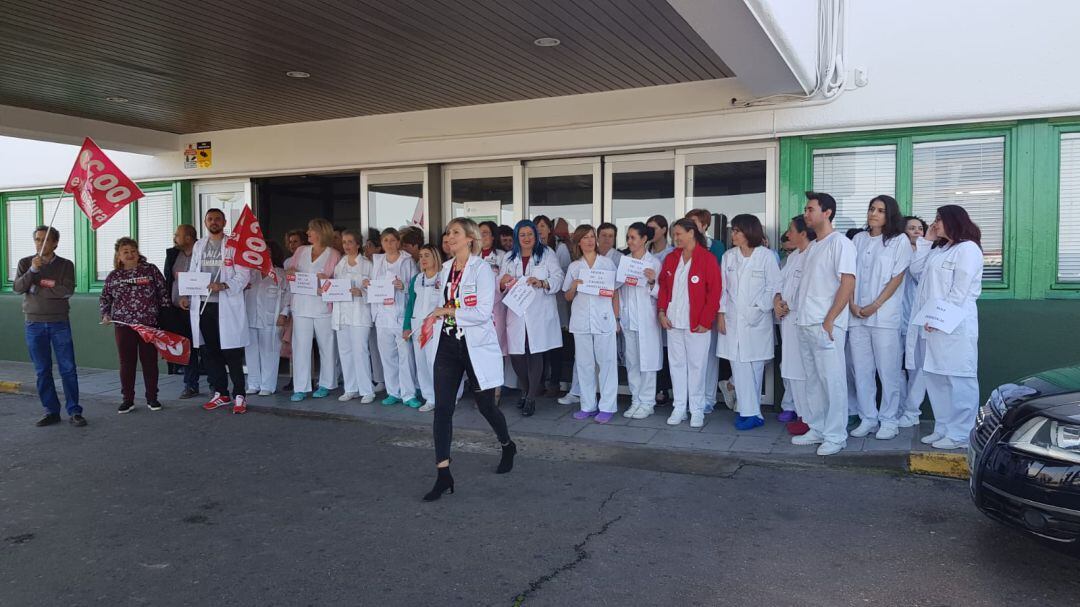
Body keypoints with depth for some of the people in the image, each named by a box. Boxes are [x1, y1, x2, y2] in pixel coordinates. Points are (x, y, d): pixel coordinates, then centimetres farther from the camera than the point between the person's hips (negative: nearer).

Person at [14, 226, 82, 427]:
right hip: (34, 325, 2)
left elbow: (67, 290, -12)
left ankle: (74, 412, 2)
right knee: (42, 371, 6)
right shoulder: (25, 263, 6)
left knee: (68, 369, -3)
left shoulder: (65, 265, 1)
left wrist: (36, 288, -10)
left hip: (60, 323, -2)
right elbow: (17, 288, -8)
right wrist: (32, 270, -20)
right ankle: (51, 412, 14)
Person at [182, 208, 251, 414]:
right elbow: (192, 273, 19)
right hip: (202, 305, 6)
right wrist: (186, 295, 6)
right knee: (209, 352, 9)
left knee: (231, 352, -6)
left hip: (227, 305, -5)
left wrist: (224, 286, -21)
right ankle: (220, 393, 19)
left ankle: (239, 396, 0)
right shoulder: (198, 246, 18)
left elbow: (243, 274, -7)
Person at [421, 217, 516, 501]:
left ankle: (508, 446, 39)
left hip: (475, 347, -5)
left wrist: (450, 311, -15)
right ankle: (443, 475, 0)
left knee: (485, 405, 9)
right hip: (447, 345, 5)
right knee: (442, 408, -4)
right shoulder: (446, 268, 10)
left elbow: (484, 312, -18)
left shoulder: (481, 269, -10)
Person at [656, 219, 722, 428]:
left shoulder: (707, 259, -6)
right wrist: (661, 312, 1)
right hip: (672, 322, 5)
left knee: (696, 365, 2)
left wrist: (705, 322, -12)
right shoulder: (671, 258, 11)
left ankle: (697, 411, 13)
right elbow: (663, 286, 14)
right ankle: (679, 408, 18)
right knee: (676, 364, 9)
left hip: (696, 324, -5)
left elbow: (715, 292, -8)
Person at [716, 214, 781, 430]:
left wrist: (758, 310, -11)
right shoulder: (728, 256, 8)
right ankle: (751, 413, 2)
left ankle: (749, 410, 14)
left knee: (755, 367, 4)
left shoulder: (766, 255, -3)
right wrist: (721, 313, 2)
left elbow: (773, 287, -3)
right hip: (732, 319, 3)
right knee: (739, 367, -2)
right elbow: (723, 287, 9)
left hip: (757, 321, -3)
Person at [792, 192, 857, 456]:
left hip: (826, 326, -8)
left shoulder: (840, 243, -8)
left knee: (832, 380, -2)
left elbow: (848, 283, -15)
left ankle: (835, 436, 6)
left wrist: (829, 320, -18)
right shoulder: (813, 246, 17)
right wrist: (802, 315, 12)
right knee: (813, 380, 13)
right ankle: (816, 429, 22)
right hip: (805, 324, 8)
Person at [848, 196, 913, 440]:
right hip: (857, 315, 4)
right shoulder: (859, 239, 14)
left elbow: (897, 278, -4)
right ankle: (867, 419, 15)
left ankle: (889, 421, 10)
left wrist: (875, 306, -11)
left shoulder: (899, 241, 1)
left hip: (885, 315, -4)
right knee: (862, 370, 6)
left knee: (888, 370, -1)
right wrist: (852, 304, -3)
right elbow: (851, 275, 10)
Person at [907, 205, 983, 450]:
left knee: (958, 381, -4)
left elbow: (960, 290, -14)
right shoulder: (939, 249, 21)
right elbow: (916, 270, 16)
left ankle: (960, 434, 0)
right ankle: (943, 428, 18)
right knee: (934, 378, 10)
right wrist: (926, 241, 13)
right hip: (931, 324, 9)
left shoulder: (967, 249, -6)